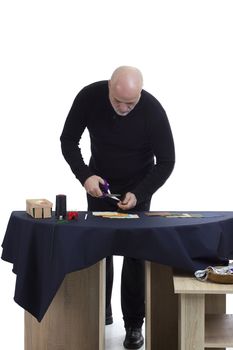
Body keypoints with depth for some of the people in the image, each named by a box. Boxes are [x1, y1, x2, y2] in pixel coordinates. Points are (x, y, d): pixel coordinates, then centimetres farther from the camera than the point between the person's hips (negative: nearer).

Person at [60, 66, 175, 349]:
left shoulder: (153, 110, -26)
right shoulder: (89, 97, -21)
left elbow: (166, 161, -17)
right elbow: (68, 140, -11)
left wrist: (138, 194, -27)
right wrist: (84, 176, -25)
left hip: (137, 189, -2)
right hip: (99, 185, 2)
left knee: (135, 254, -4)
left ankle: (134, 324, 7)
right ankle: (101, 312, 24)